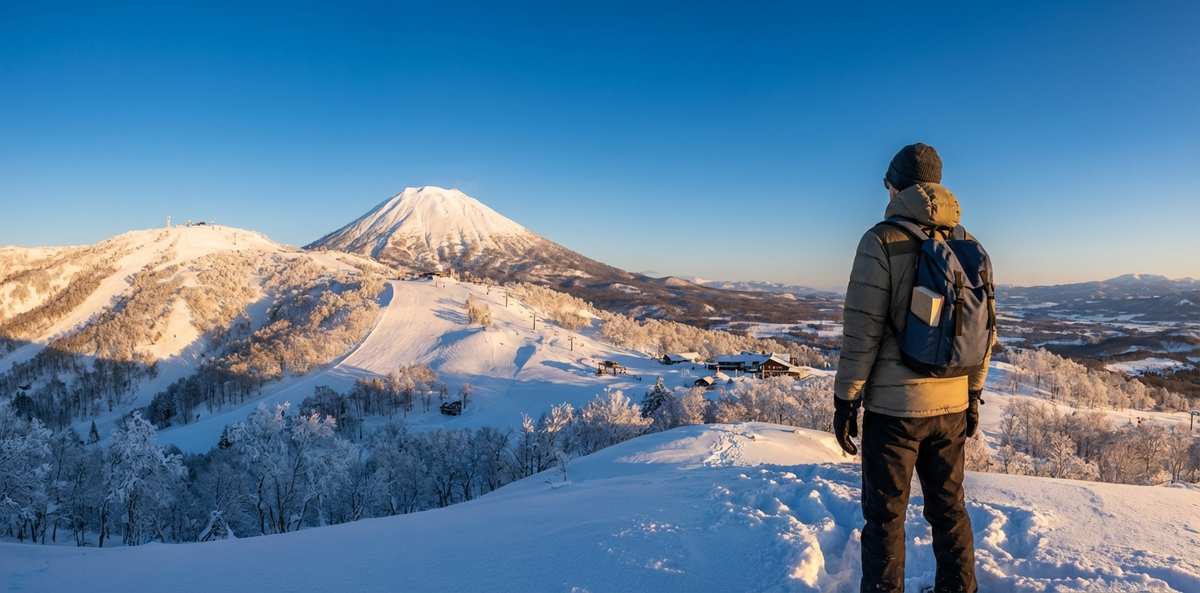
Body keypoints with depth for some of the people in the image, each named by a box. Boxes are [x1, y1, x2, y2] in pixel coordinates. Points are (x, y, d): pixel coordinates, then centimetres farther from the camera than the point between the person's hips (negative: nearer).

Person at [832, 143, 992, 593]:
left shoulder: (882, 241, -11)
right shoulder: (965, 243, 7)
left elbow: (862, 330, -15)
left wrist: (845, 400, -8)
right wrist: (974, 395, 18)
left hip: (893, 406, -6)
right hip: (952, 405, 6)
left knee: (885, 517, 5)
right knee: (948, 509, 19)